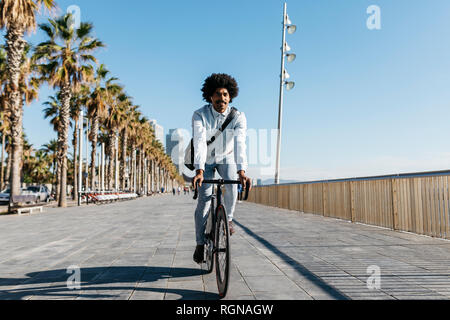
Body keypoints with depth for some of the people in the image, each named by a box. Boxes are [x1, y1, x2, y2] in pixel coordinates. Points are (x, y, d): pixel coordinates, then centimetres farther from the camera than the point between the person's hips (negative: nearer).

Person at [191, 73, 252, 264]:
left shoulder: (238, 117, -20)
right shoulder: (199, 115, -22)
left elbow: (240, 143, -33)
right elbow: (199, 142, -35)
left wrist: (241, 171, -47)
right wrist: (199, 170, -48)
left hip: (226, 158, 1)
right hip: (206, 160, -1)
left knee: (231, 183, -28)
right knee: (204, 199, -11)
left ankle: (228, 218, 1)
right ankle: (200, 243, 4)